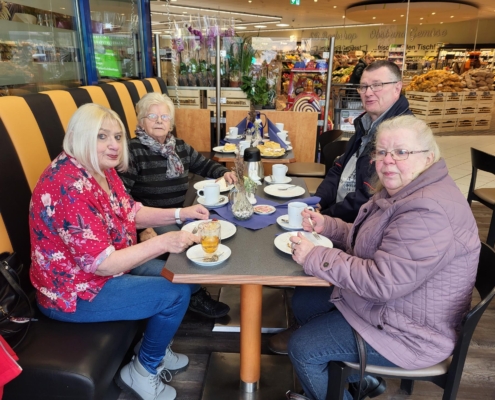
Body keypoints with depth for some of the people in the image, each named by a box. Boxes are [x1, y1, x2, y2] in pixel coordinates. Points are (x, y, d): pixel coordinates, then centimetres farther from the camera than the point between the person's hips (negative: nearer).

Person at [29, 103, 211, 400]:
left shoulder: (102, 169, -1)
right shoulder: (70, 186, -30)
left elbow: (131, 213, 8)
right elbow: (102, 264, -31)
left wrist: (180, 214, -4)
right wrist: (163, 242, -35)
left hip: (111, 266, 9)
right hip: (74, 292, -9)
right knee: (175, 294, -15)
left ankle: (156, 348, 30)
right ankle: (143, 371, 11)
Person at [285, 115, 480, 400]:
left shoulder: (429, 211, -30)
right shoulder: (401, 190, 2)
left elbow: (381, 281, -33)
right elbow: (369, 239, 14)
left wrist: (314, 256, -25)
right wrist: (326, 225, -2)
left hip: (410, 333, -10)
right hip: (382, 300, 10)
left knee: (302, 348, -7)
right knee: (303, 302, 15)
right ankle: (361, 377, 28)